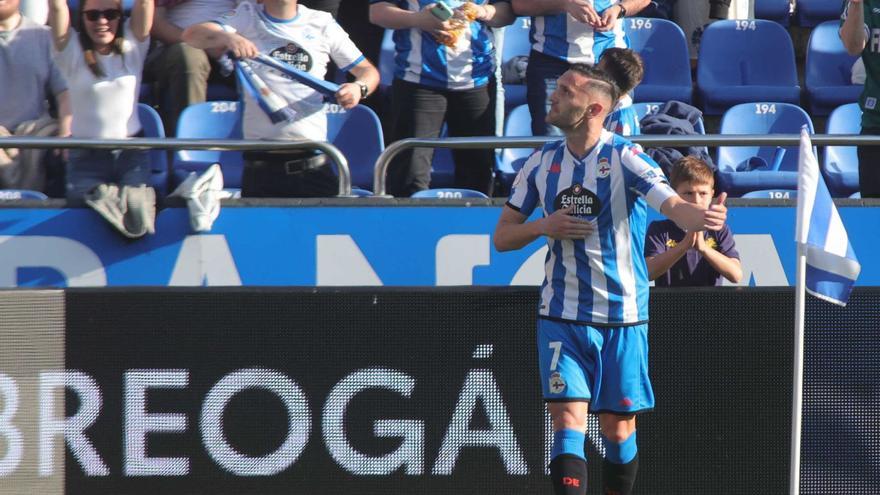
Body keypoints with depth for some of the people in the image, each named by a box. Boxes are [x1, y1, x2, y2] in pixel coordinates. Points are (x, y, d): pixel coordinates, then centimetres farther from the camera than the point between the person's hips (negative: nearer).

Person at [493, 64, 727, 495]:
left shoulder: (625, 159, -9)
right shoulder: (542, 163, 5)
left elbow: (674, 205, -25)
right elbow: (502, 237, 11)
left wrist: (702, 217, -49)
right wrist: (544, 226, -11)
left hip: (622, 318, -2)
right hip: (561, 318, 2)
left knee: (618, 429, 6)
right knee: (568, 422, -11)